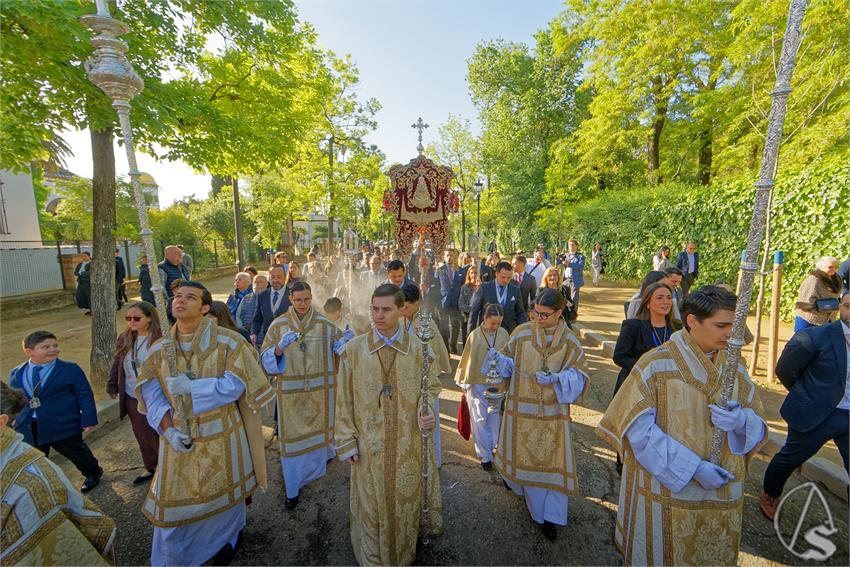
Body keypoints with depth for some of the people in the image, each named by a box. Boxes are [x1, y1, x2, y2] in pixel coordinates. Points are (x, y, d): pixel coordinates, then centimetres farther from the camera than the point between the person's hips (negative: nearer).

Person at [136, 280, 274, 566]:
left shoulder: (227, 341, -14)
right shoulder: (158, 349, -1)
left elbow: (234, 384, -17)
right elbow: (152, 395, 0)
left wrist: (190, 387, -24)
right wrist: (168, 429, -13)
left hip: (220, 438, -2)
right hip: (178, 440, 3)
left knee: (222, 495, 18)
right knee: (175, 501, 14)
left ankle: (226, 540, 48)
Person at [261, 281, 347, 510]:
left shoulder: (323, 323, -5)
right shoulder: (278, 324, -6)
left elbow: (337, 345, 2)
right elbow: (266, 357, -6)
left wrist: (347, 338, -20)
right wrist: (280, 347, -28)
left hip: (319, 388, 1)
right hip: (290, 390, -1)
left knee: (318, 427, 20)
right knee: (293, 436, 7)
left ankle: (320, 458, 51)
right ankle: (293, 488, 25)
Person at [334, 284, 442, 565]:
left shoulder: (418, 349, -9)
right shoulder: (354, 348, -10)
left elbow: (432, 386, 3)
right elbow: (344, 399, -3)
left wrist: (427, 411, -16)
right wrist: (346, 441, -3)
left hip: (409, 442, 1)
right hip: (369, 444, 0)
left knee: (407, 497, 18)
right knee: (372, 502, 17)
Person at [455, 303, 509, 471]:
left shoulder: (503, 334, -8)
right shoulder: (475, 336, -14)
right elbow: (468, 360, -5)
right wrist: (464, 383, 2)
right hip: (478, 383, -2)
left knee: (495, 417, 16)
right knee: (480, 420, 7)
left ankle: (491, 446, 40)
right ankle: (485, 455, 22)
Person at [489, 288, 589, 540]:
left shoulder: (570, 342, -5)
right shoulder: (522, 332, -7)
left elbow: (579, 376, -5)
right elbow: (509, 362, 0)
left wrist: (556, 378, -22)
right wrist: (498, 357, -22)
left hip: (553, 411, 0)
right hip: (523, 407, 0)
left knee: (552, 459, 3)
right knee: (523, 453, 16)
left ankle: (548, 516, 22)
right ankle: (521, 483, 50)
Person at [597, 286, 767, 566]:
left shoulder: (733, 367, -2)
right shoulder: (656, 364, -18)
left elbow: (757, 425, 3)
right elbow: (638, 429, -19)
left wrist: (740, 421, -19)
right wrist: (693, 468, -22)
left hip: (722, 493, 5)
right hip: (666, 489, -4)